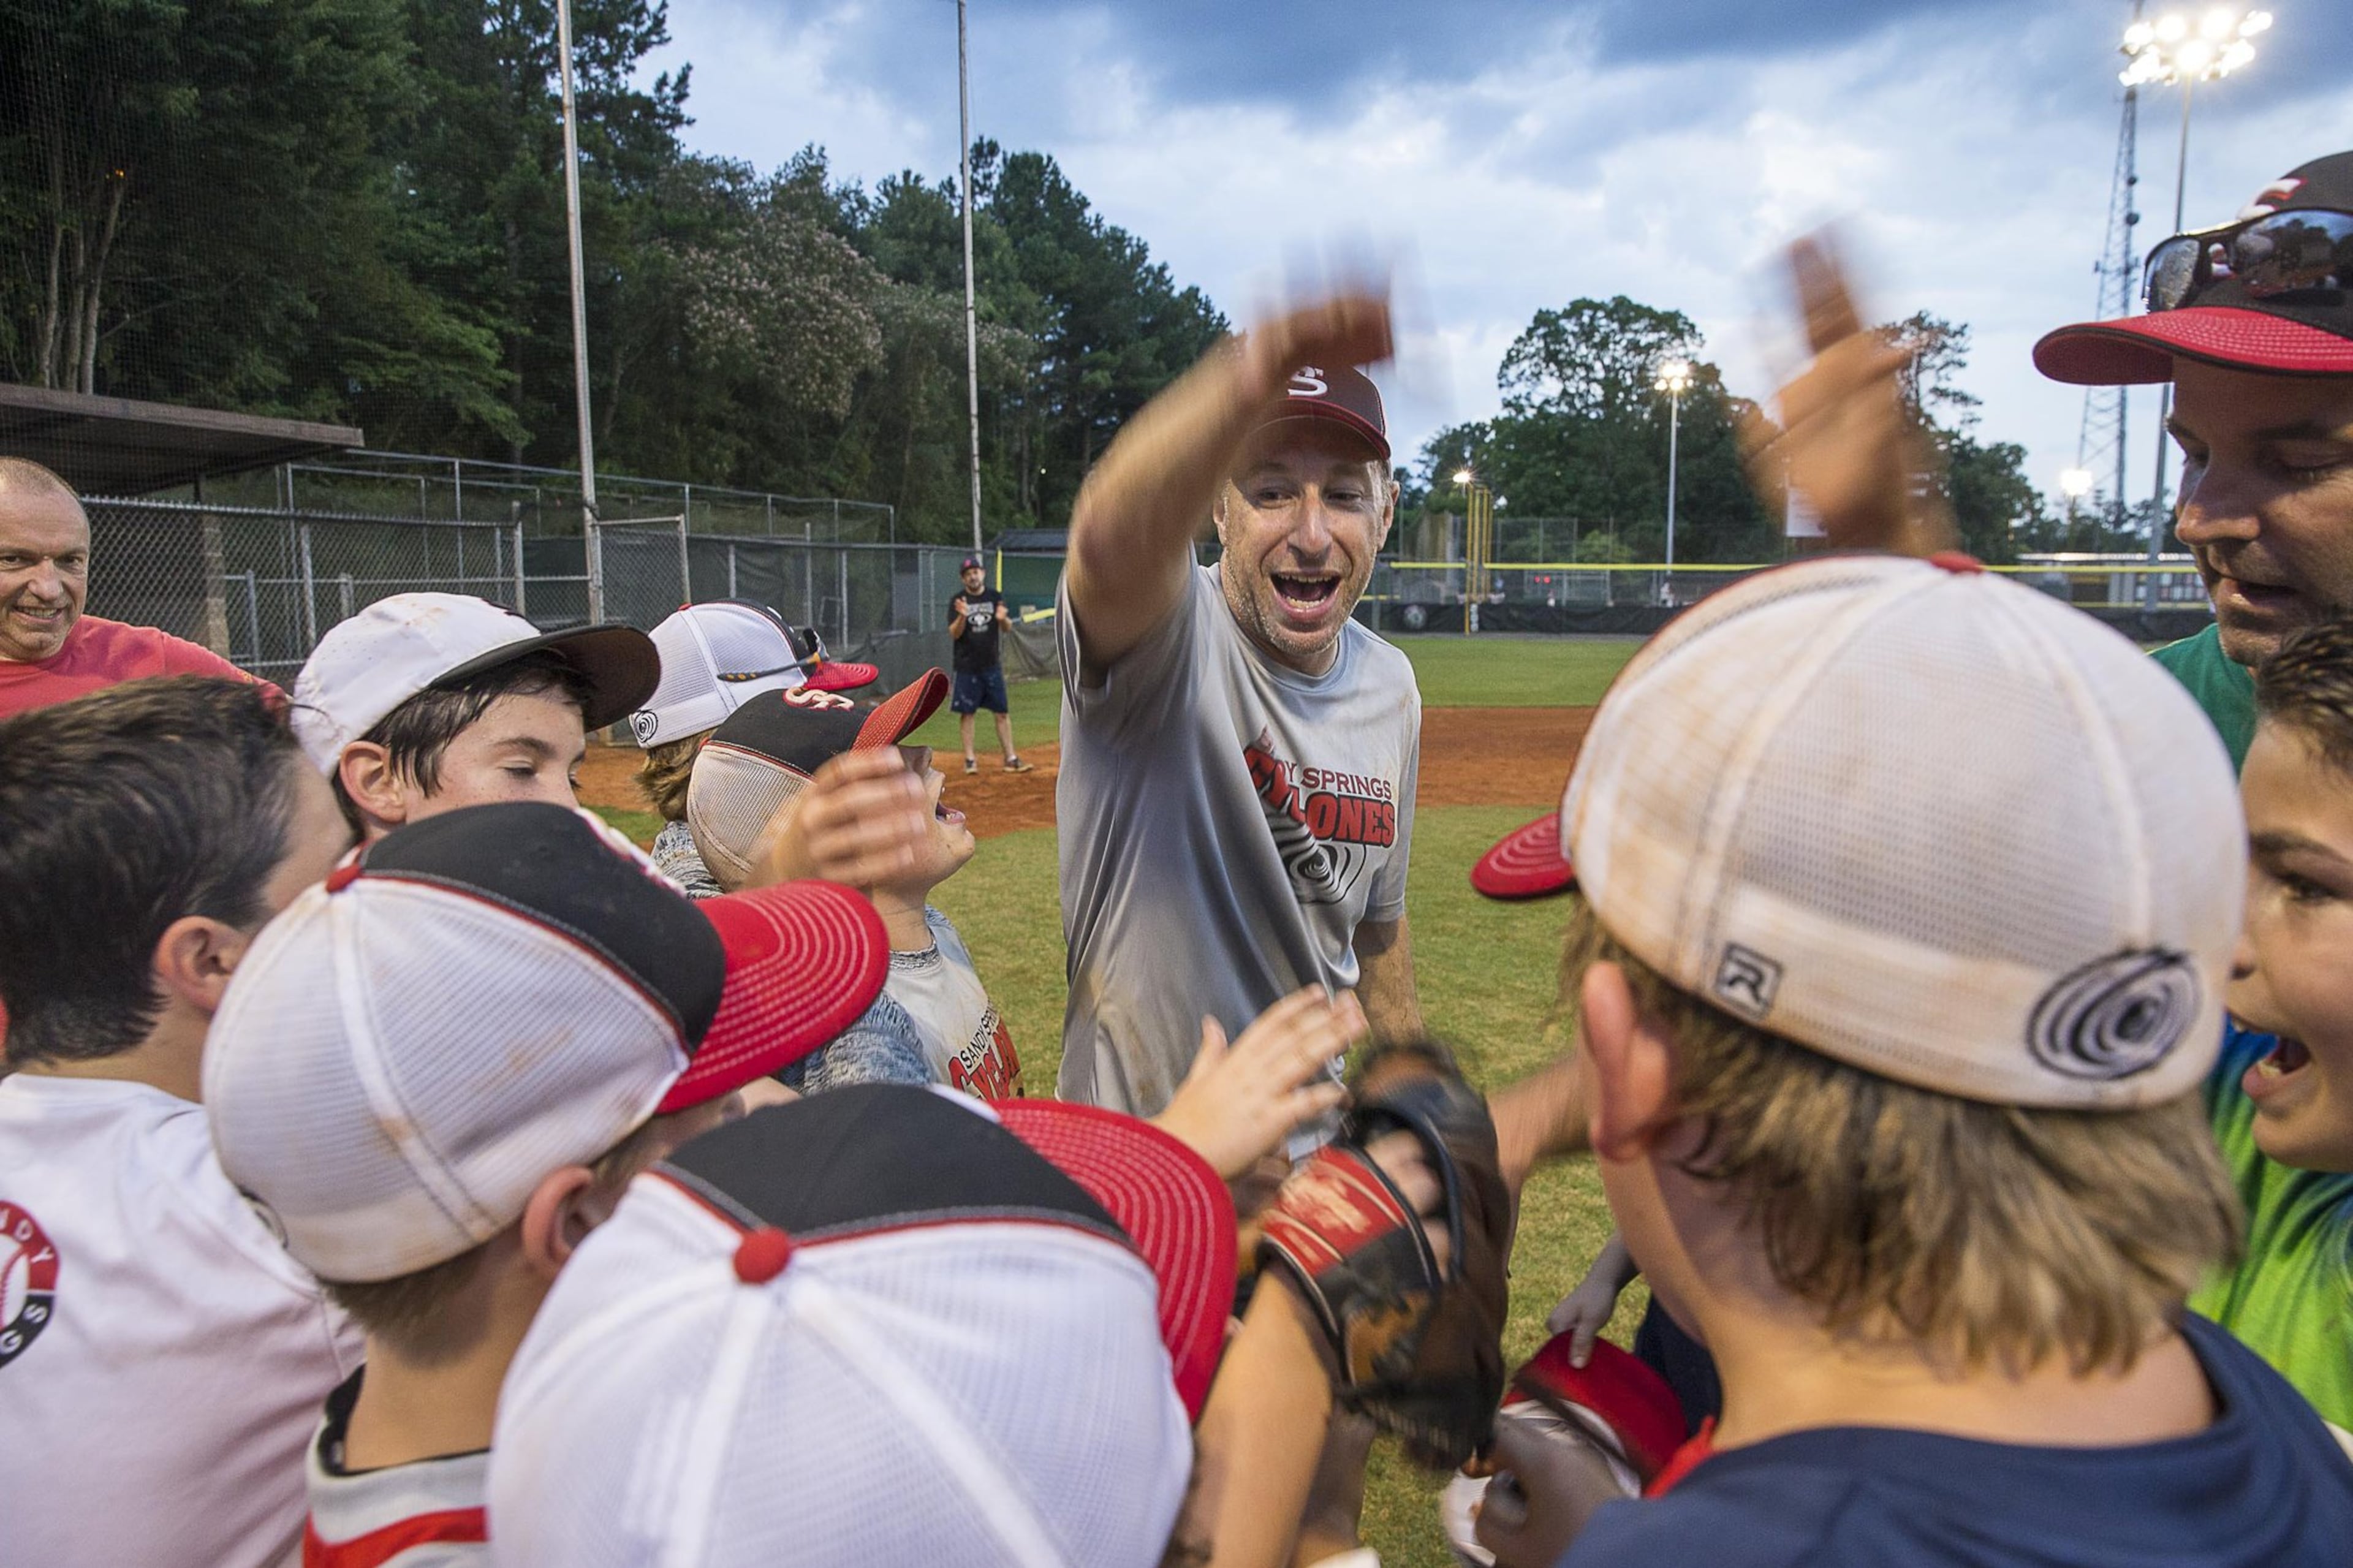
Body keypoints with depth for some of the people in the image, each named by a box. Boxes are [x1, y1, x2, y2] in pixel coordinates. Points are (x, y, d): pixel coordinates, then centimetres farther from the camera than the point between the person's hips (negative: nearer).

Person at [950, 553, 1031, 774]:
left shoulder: (995, 597, 5)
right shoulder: (957, 602, -2)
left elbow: (1008, 628, 5)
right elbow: (954, 635, -8)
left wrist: (1003, 619, -19)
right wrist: (962, 617, -27)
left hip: (992, 665, 2)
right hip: (967, 667, -2)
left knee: (1001, 712, 2)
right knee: (967, 712, 1)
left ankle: (1011, 758, 5)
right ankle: (970, 759, 9)